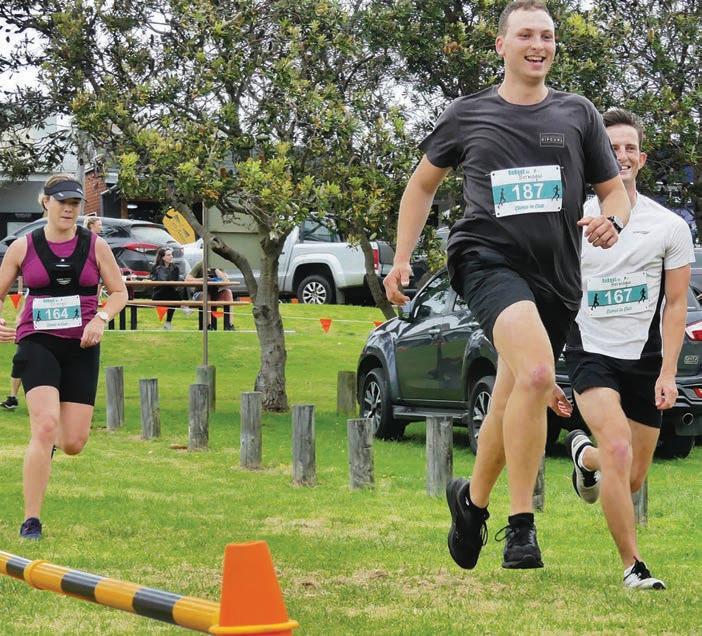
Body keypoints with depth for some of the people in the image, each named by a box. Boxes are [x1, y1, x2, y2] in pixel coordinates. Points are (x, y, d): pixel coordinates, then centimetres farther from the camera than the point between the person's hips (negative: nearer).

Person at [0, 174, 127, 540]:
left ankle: (49, 442, 41)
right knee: (45, 426, -22)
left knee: (73, 444, -1)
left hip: (81, 347, 2)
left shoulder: (94, 246, 4)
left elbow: (119, 292, 10)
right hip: (38, 344, -2)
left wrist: (101, 319, -10)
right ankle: (31, 521, -15)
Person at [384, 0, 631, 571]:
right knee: (536, 372, -29)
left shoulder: (578, 114, 11)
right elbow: (423, 183, 21)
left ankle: (472, 498, 41)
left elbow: (614, 190, 17)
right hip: (488, 258, -4)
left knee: (515, 404, 13)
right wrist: (402, 258, 13)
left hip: (557, 277, 4)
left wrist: (611, 221, -7)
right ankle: (521, 528, -24)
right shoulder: (467, 115, 9)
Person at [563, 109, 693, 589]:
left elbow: (676, 305, 3)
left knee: (633, 479, 10)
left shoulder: (670, 226, 1)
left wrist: (668, 373, -7)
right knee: (618, 448, -26)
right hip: (591, 352, -2)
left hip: (644, 358, 2)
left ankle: (585, 454, 47)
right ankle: (633, 566, -16)